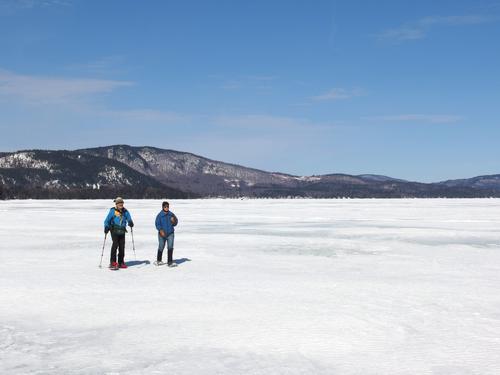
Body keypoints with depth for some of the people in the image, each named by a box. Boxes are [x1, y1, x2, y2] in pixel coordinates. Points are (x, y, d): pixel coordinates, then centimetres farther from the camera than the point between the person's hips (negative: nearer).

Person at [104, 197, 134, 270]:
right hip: (114, 230, -4)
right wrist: (106, 227, -11)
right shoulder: (112, 211, -1)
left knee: (122, 246, 6)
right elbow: (107, 220, 4)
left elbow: (129, 219, 10)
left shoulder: (125, 211, 7)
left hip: (122, 231, 4)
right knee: (115, 244, -18)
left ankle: (121, 262, 18)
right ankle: (112, 262, -16)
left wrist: (130, 223, -13)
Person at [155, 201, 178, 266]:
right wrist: (160, 230, -21)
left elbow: (175, 223, 8)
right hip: (162, 234, -1)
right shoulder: (159, 215, -6)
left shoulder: (171, 214, 1)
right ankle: (159, 260, 31)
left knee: (170, 247, -9)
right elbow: (157, 224, -7)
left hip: (170, 233, 1)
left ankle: (170, 262, -6)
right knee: (161, 248, 11)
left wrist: (174, 222, -15)